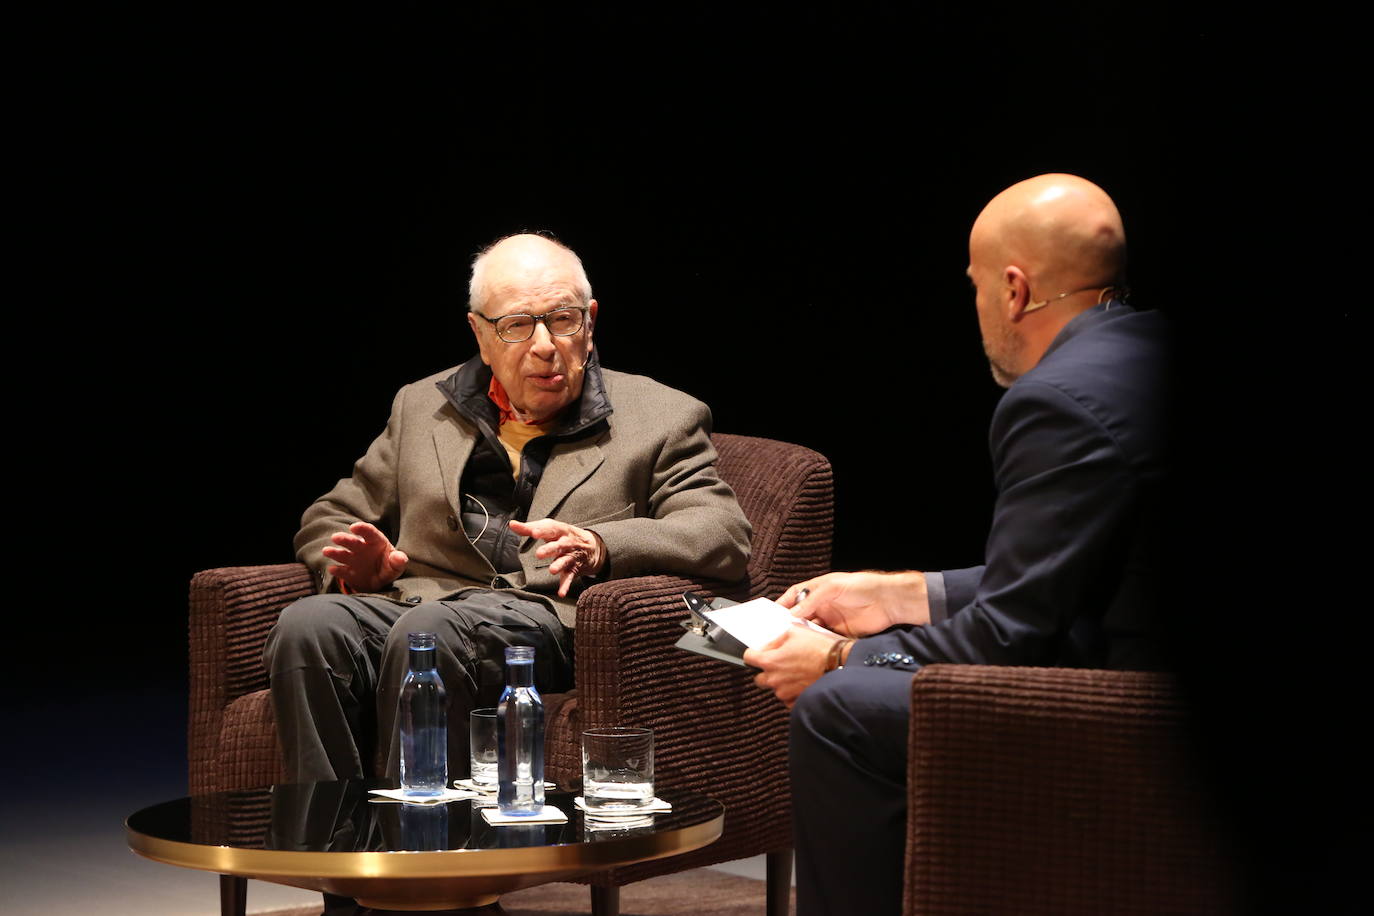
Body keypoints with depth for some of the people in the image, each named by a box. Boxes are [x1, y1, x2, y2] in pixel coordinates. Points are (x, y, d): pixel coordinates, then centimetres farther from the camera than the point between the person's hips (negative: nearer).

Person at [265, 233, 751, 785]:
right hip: (412, 601, 4)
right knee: (306, 626, -29)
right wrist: (360, 568, 4)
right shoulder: (422, 408, 26)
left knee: (429, 634, -36)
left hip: (551, 620, -4)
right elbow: (331, 518, 31)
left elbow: (725, 537, 0)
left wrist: (599, 547, -18)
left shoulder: (662, 418, 15)